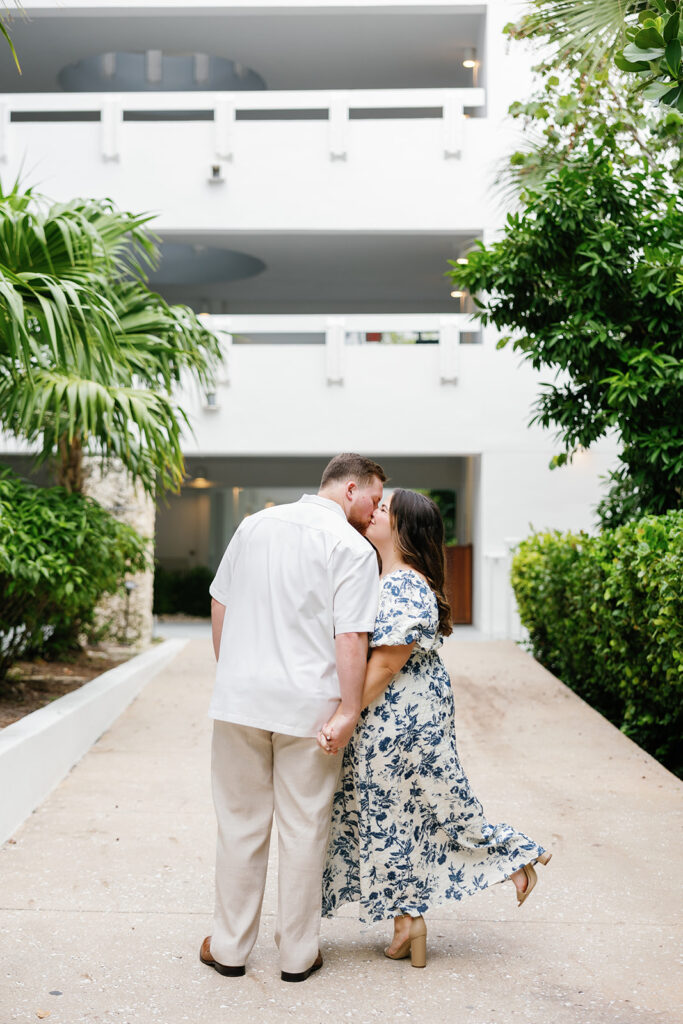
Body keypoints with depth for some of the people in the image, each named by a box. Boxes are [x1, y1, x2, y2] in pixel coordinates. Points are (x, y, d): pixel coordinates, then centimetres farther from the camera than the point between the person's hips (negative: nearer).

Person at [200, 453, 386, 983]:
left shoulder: (254, 524, 10)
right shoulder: (352, 548, -7)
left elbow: (220, 606, 14)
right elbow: (351, 638, -15)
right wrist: (350, 710, -10)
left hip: (240, 698, 4)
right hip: (308, 705, -4)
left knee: (241, 823, 14)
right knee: (303, 829, 9)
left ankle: (230, 946, 24)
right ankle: (298, 953, 21)